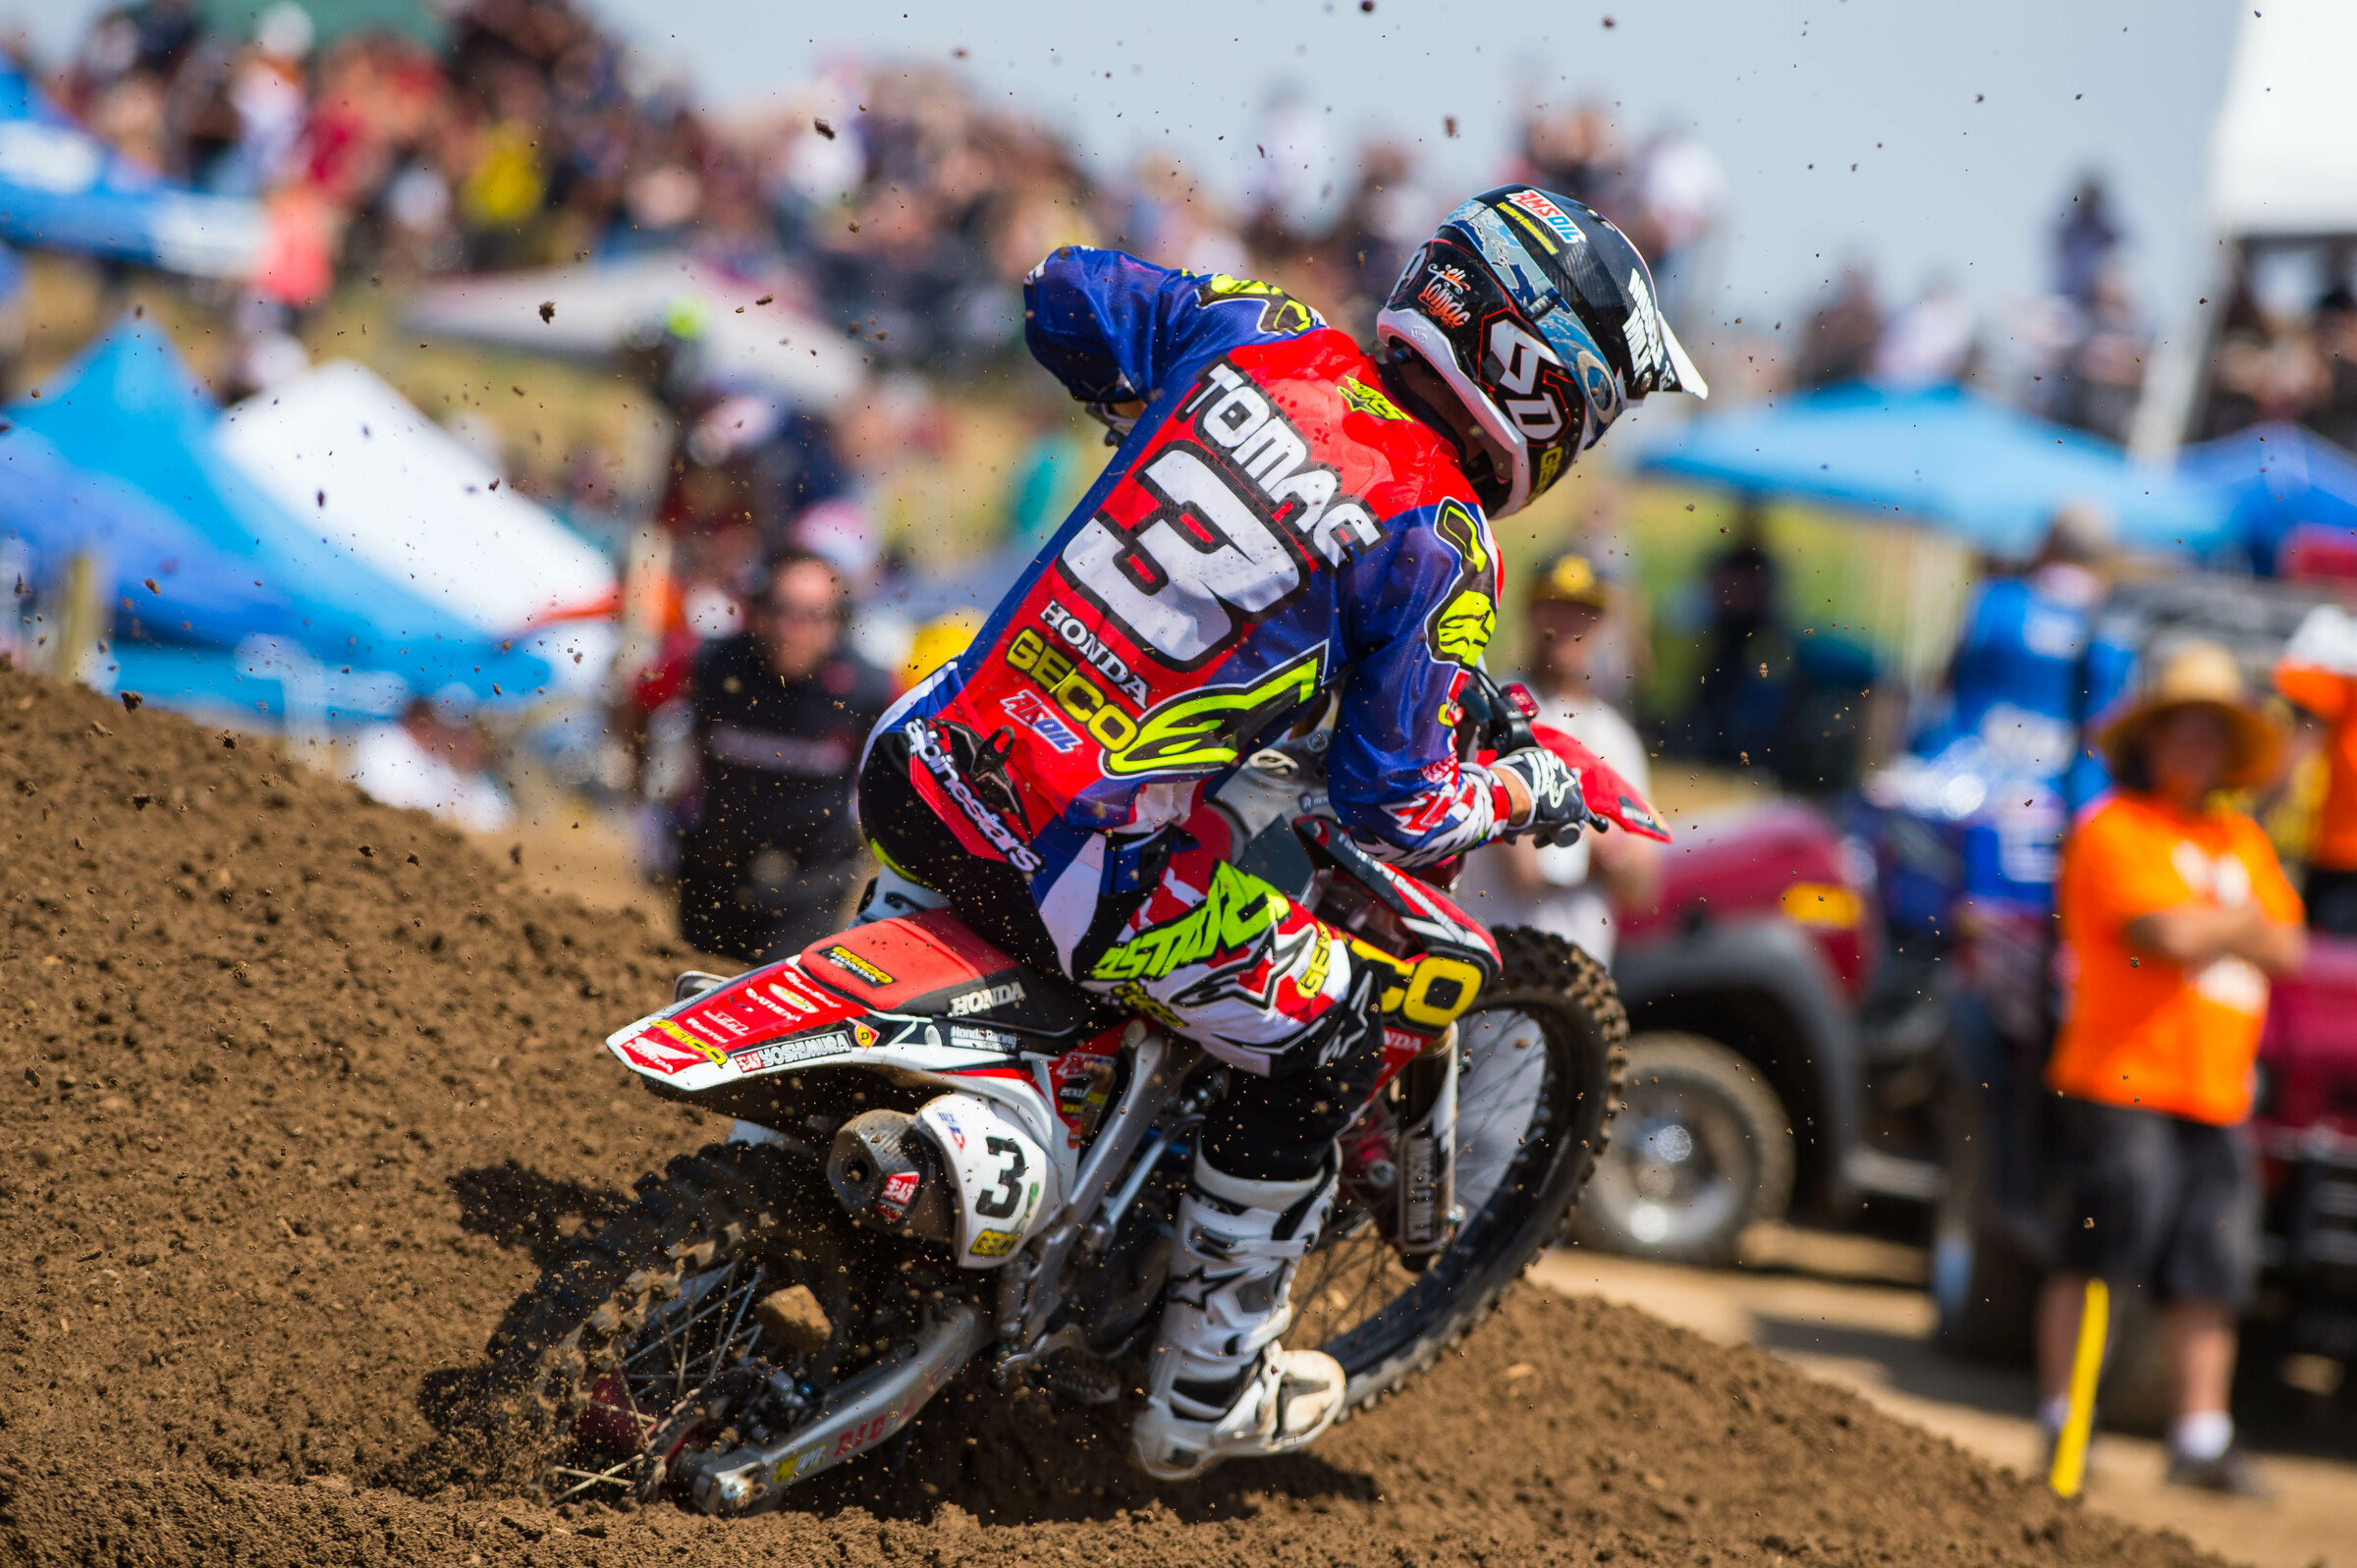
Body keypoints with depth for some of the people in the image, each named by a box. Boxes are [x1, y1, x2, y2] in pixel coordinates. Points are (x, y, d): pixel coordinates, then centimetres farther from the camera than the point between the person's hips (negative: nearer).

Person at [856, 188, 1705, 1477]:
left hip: (921, 776, 6)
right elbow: (1396, 815, -9)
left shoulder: (1257, 341, 4)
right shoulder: (1438, 545, -10)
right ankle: (1202, 1396, 28)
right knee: (1323, 1047, 16)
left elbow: (1062, 293, 20)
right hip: (1081, 865, -6)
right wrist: (1526, 792, 10)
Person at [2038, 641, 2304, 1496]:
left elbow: (2286, 947, 11)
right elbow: (2167, 931, -16)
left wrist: (2211, 929, -6)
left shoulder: (2242, 841, 20)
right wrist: (2240, 923, 1)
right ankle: (2062, 1422, 3)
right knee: (2094, 1261, -5)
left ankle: (2200, 1435, 8)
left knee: (2211, 1275, 4)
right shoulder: (2113, 830, -3)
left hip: (2217, 1094, 7)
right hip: (2120, 1080, -7)